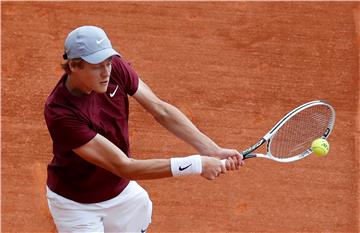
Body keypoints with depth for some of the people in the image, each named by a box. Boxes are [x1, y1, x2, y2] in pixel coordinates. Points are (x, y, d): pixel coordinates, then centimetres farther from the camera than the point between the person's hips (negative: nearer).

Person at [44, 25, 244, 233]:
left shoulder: (116, 68, -17)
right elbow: (123, 167, -34)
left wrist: (212, 151, -26)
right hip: (76, 204, -5)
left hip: (122, 191, 5)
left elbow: (161, 110, -14)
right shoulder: (60, 113, -34)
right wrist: (195, 165, -37)